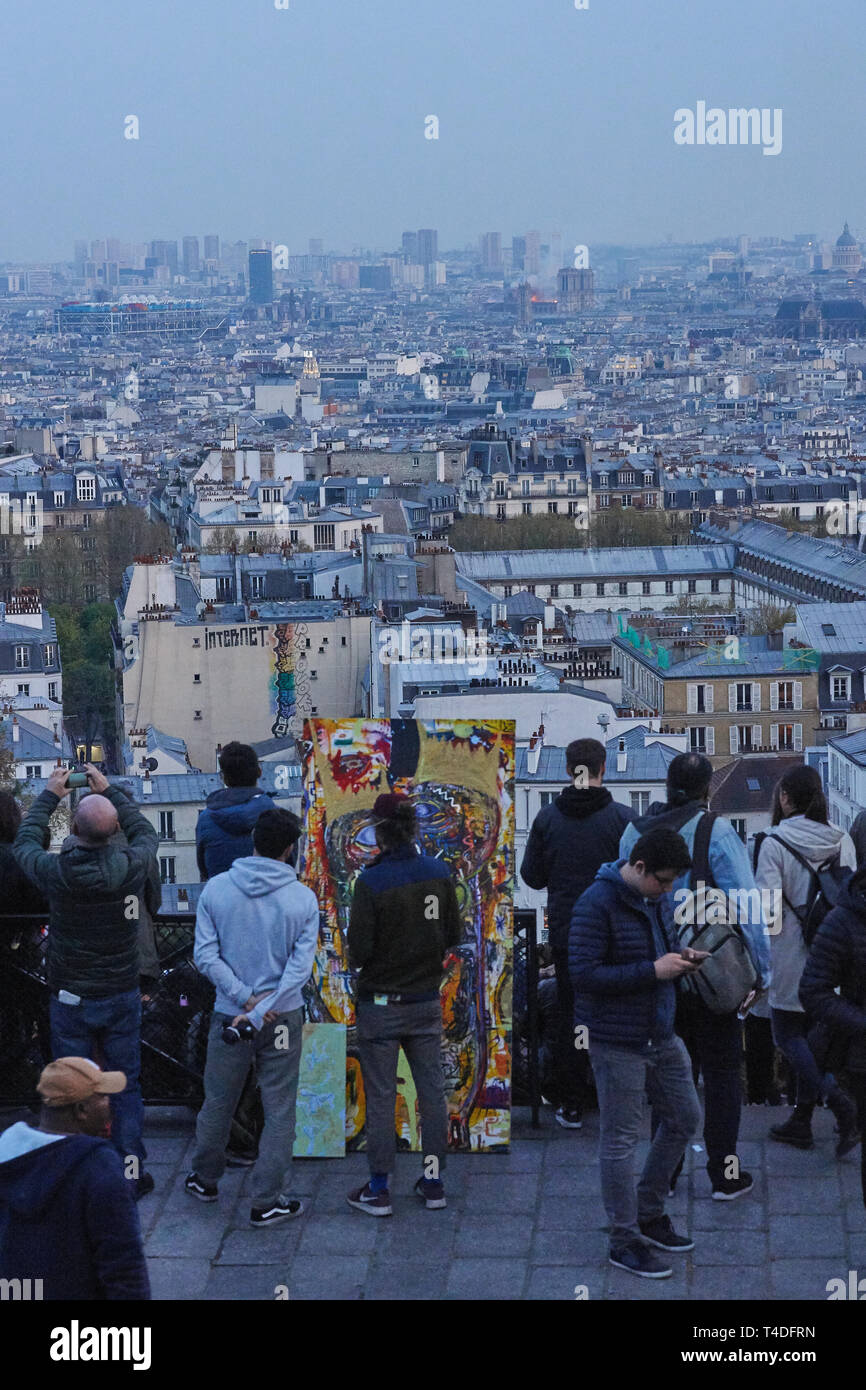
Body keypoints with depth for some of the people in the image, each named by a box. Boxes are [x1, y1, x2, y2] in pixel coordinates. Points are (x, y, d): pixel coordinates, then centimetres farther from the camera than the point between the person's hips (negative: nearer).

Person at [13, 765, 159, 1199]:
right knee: (125, 1086, 12)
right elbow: (146, 833, 8)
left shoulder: (55, 871, -19)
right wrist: (109, 791, 16)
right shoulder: (130, 866, -17)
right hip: (122, 996, 1)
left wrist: (50, 796, 16)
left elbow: (24, 843, 5)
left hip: (70, 1000, -1)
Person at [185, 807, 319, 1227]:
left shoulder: (216, 889, -6)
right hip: (283, 1019, -2)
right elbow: (301, 965, -15)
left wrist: (245, 998, -10)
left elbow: (205, 955, -9)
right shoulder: (303, 899, -9)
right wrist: (261, 1010, -16)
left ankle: (205, 1179, 36)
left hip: (228, 1014, 2)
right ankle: (267, 1201, 10)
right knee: (279, 1111, 7)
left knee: (218, 1102, 19)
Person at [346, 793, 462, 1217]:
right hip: (427, 1000, 4)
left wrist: (358, 959, 5)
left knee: (380, 1097, 4)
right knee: (432, 1090, 13)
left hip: (380, 1003, -4)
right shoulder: (437, 872, -3)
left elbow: (359, 949, -16)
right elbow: (454, 935, 4)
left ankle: (378, 1190, 11)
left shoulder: (371, 881, -18)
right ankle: (433, 1182, 20)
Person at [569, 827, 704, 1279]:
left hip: (662, 1034, 9)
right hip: (617, 1043, -8)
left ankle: (649, 1213, 31)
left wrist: (681, 960, -3)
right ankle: (625, 1240, 12)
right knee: (621, 1139, 0)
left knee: (685, 1118, 15)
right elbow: (583, 973, -23)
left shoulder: (654, 899, 7)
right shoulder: (596, 904, -19)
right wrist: (653, 970, -24)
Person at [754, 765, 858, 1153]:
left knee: (788, 1036, 4)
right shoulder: (842, 842, 2)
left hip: (791, 958, -6)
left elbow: (767, 904, -17)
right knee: (813, 1036, 15)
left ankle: (843, 1105, -14)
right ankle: (801, 1122, 20)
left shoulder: (774, 844, -14)